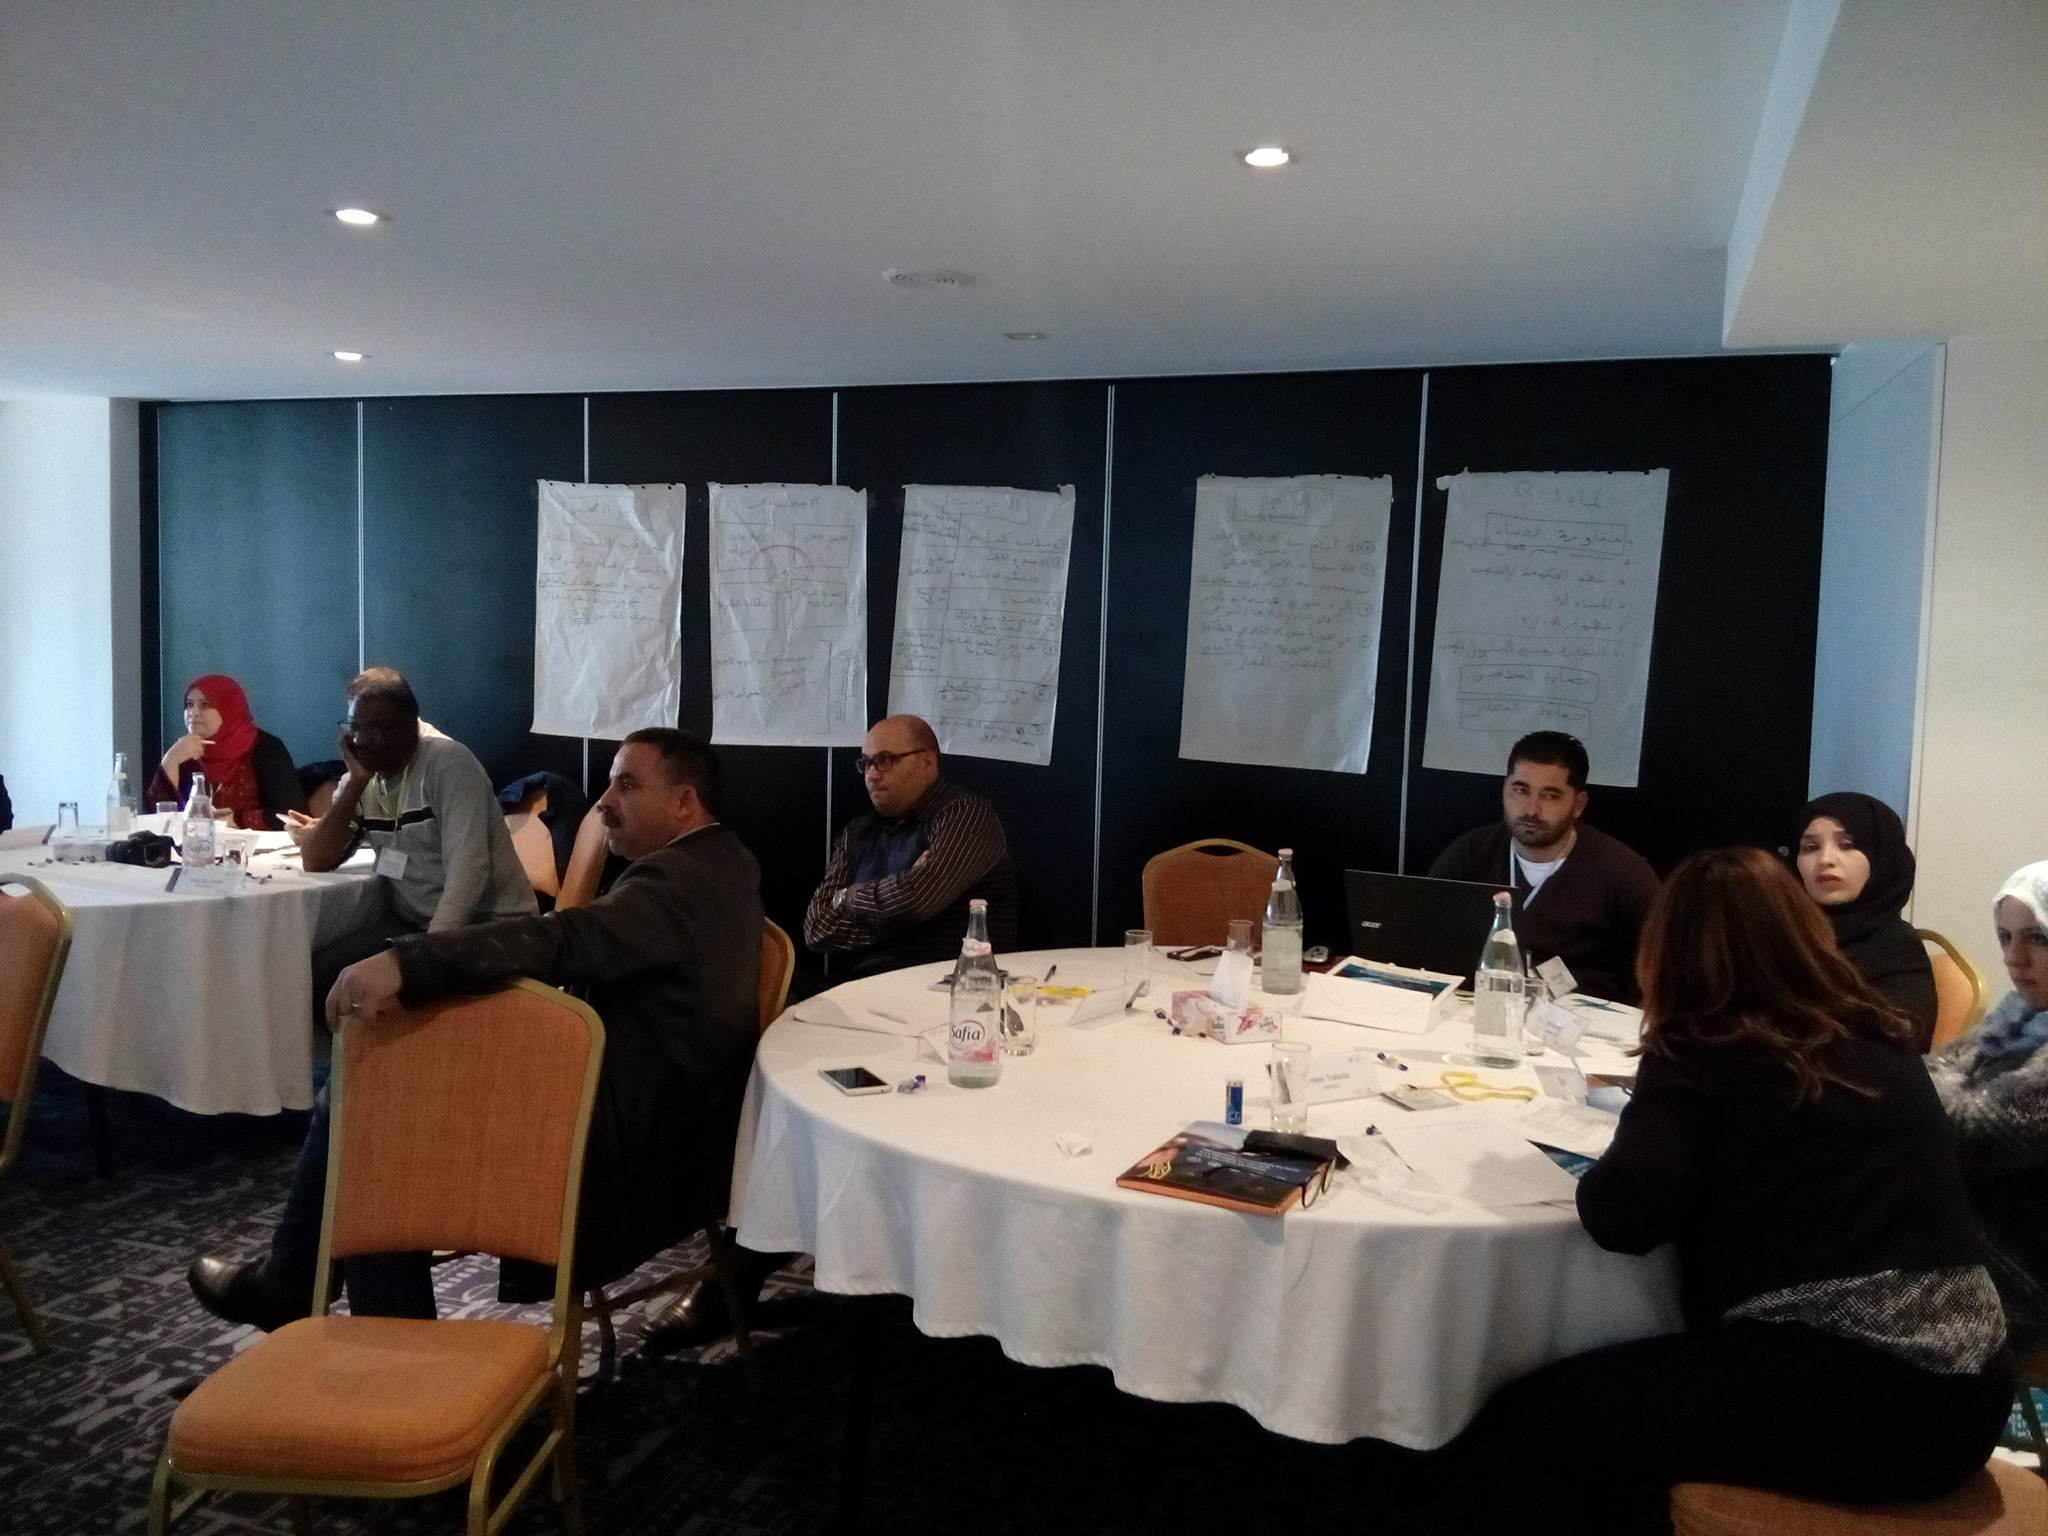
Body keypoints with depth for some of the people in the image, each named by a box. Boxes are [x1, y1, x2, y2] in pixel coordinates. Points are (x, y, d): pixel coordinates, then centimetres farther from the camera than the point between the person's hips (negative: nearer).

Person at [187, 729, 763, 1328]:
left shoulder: (678, 879, -20)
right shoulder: (723, 863, 11)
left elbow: (566, 938, -36)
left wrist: (403, 962, -43)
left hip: (626, 1157, -10)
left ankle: (283, 1288, 23)